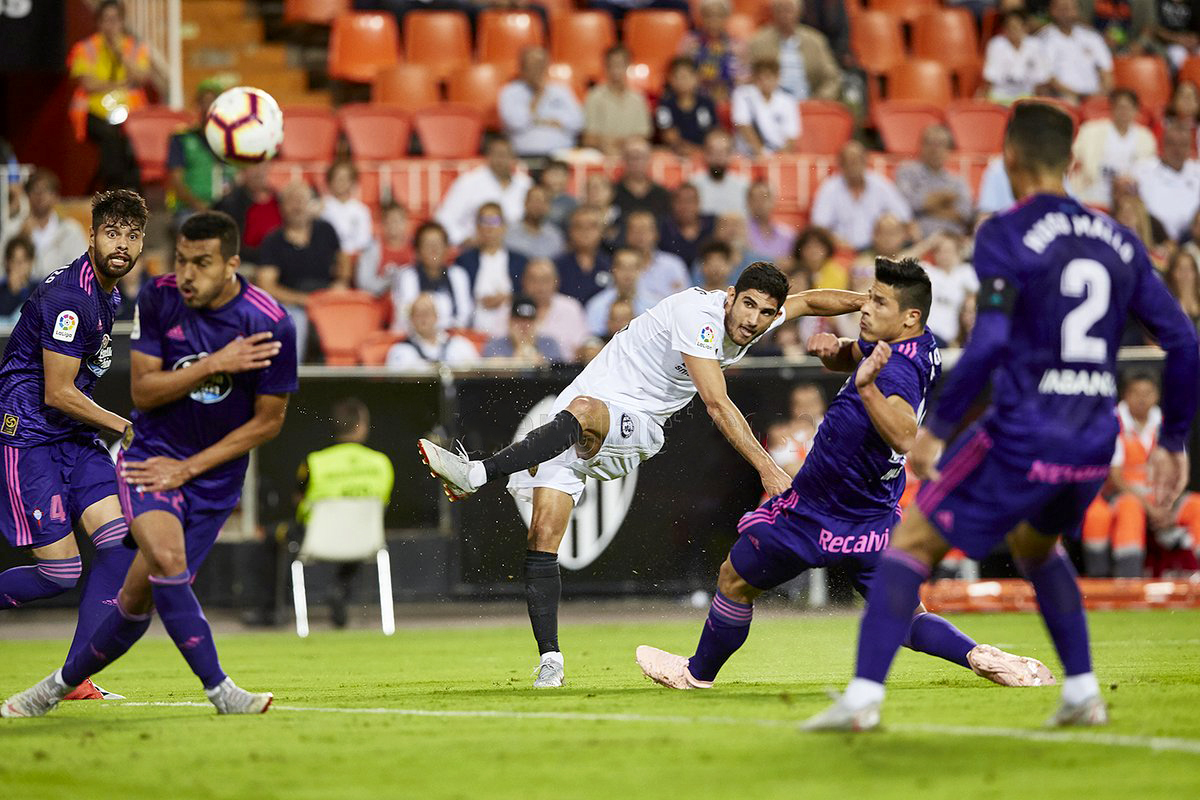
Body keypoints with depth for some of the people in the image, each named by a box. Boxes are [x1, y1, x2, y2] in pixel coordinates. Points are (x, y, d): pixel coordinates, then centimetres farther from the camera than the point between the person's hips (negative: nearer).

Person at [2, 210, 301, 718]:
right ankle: (220, 690, -22)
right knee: (166, 557, -28)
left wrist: (188, 468, -10)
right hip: (152, 451, 0)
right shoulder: (159, 298, -9)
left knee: (141, 597, 0)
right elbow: (143, 391, -8)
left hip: (215, 473, 0)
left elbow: (268, 421, -7)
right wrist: (215, 364, -24)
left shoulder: (270, 324, -15)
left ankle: (61, 684, 23)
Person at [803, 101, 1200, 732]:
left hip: (1023, 436, -6)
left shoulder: (1005, 235, -7)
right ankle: (1083, 695, 25)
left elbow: (990, 342, -19)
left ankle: (863, 697, -4)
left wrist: (935, 427, -11)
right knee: (1034, 543, 32)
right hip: (1094, 443, 6)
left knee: (911, 541, 6)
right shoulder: (1117, 241, 10)